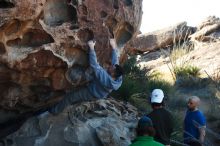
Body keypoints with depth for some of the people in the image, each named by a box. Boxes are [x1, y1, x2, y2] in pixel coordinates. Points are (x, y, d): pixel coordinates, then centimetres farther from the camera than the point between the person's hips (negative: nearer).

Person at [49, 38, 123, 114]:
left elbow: (94, 65, -46)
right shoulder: (118, 77, -24)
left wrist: (92, 48, -43)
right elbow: (115, 61, -9)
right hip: (100, 94, 8)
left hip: (91, 94, -7)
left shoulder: (105, 77, -45)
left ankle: (55, 110, 24)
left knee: (69, 96, 6)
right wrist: (114, 47, -3)